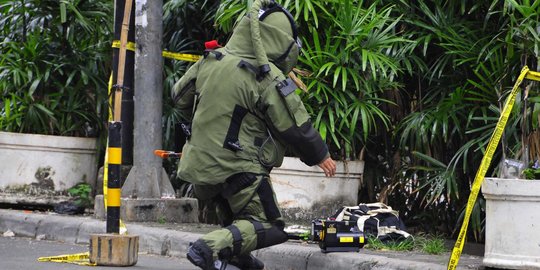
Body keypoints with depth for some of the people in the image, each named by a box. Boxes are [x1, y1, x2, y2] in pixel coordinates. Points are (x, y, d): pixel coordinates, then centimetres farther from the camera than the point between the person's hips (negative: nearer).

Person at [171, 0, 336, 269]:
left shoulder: (210, 61, 0)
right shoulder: (268, 78, -20)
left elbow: (181, 96, 15)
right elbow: (295, 126, -14)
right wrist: (320, 155, 4)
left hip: (200, 162, 7)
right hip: (239, 167, -7)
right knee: (268, 226, -1)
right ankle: (212, 246, -19)